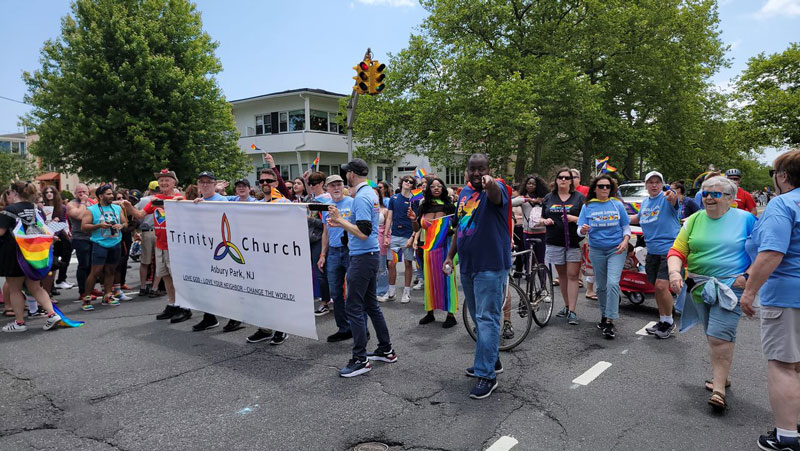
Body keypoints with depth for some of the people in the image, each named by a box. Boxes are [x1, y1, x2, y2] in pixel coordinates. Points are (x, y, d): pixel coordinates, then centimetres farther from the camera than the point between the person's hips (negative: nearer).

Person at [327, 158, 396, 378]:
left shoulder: (361, 197, -18)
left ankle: (360, 359, 4)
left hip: (362, 257, -10)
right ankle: (386, 350, 25)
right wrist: (341, 223, 18)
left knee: (354, 307, -4)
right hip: (371, 254, 10)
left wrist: (340, 220, -18)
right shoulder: (371, 193, 13)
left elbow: (363, 233, -24)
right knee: (371, 303, 17)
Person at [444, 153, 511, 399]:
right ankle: (490, 360, 33)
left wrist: (490, 184, -59)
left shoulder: (496, 188, -9)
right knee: (478, 317, 17)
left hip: (491, 265, -8)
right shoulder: (465, 192, 12)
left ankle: (487, 374, 1)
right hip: (467, 265, 8)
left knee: (487, 318, -7)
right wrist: (450, 256, 19)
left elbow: (496, 195, -36)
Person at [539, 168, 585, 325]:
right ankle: (567, 306, 24)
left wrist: (574, 219, -16)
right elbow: (541, 218, 17)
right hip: (555, 242, 3)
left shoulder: (579, 197, 5)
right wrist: (544, 221, -6)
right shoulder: (548, 198, 13)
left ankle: (572, 311, -5)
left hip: (574, 242, -3)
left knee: (572, 276, -6)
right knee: (562, 275, 11)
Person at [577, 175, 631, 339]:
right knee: (600, 286, 11)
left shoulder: (617, 204, 3)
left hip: (616, 250, -2)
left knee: (612, 283, -16)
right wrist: (583, 230, -27)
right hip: (596, 251, 2)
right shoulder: (588, 206, 2)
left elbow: (626, 227, 7)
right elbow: (580, 230, -3)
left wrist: (625, 241, -12)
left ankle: (610, 321, -13)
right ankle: (604, 315, 28)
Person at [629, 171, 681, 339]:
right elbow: (638, 218, 30)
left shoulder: (666, 197, -9)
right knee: (657, 287, 12)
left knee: (661, 285, -15)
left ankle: (669, 322, 4)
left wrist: (672, 198, -56)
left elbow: (674, 202, -34)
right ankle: (662, 321, 25)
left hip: (669, 248, -7)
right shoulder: (645, 202, 12)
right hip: (652, 251, 7)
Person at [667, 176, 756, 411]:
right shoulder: (694, 220, 5)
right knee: (712, 336, 15)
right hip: (699, 287, 4)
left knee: (719, 336, -13)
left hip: (731, 287, -4)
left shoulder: (745, 219, -2)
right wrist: (674, 272, -17)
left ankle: (719, 388, -4)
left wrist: (748, 276, -11)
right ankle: (721, 376, 32)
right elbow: (677, 251, 1)